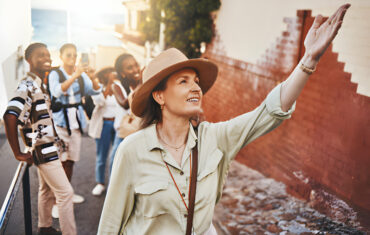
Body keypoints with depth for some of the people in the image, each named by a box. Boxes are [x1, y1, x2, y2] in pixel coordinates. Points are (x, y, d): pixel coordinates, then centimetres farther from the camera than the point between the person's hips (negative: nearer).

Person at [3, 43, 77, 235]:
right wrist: (18, 154, -23)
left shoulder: (39, 84, 11)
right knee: (65, 192, -5)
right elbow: (10, 117, -30)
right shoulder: (27, 86, -19)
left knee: (47, 191, 21)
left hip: (46, 148, 9)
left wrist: (30, 146, 13)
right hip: (43, 149, -9)